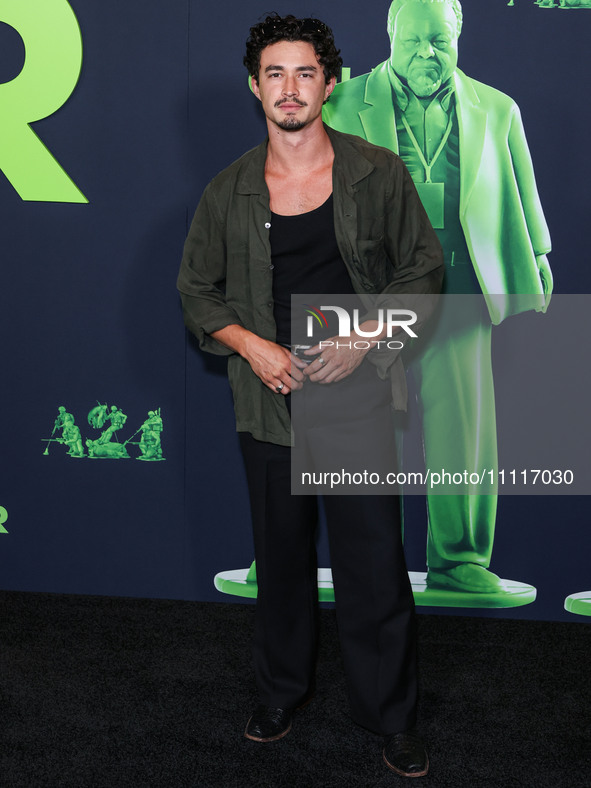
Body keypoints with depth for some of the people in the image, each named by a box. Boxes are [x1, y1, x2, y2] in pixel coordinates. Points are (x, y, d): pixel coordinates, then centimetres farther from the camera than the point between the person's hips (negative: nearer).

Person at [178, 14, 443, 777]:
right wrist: (251, 345, -8)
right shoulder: (229, 191, 2)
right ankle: (281, 692, 36)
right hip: (269, 400, 2)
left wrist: (365, 338, -12)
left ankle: (392, 715, 20)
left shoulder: (377, 173, -2)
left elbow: (423, 269, 2)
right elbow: (197, 290, 9)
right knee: (280, 558, 15)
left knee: (374, 564, 1)